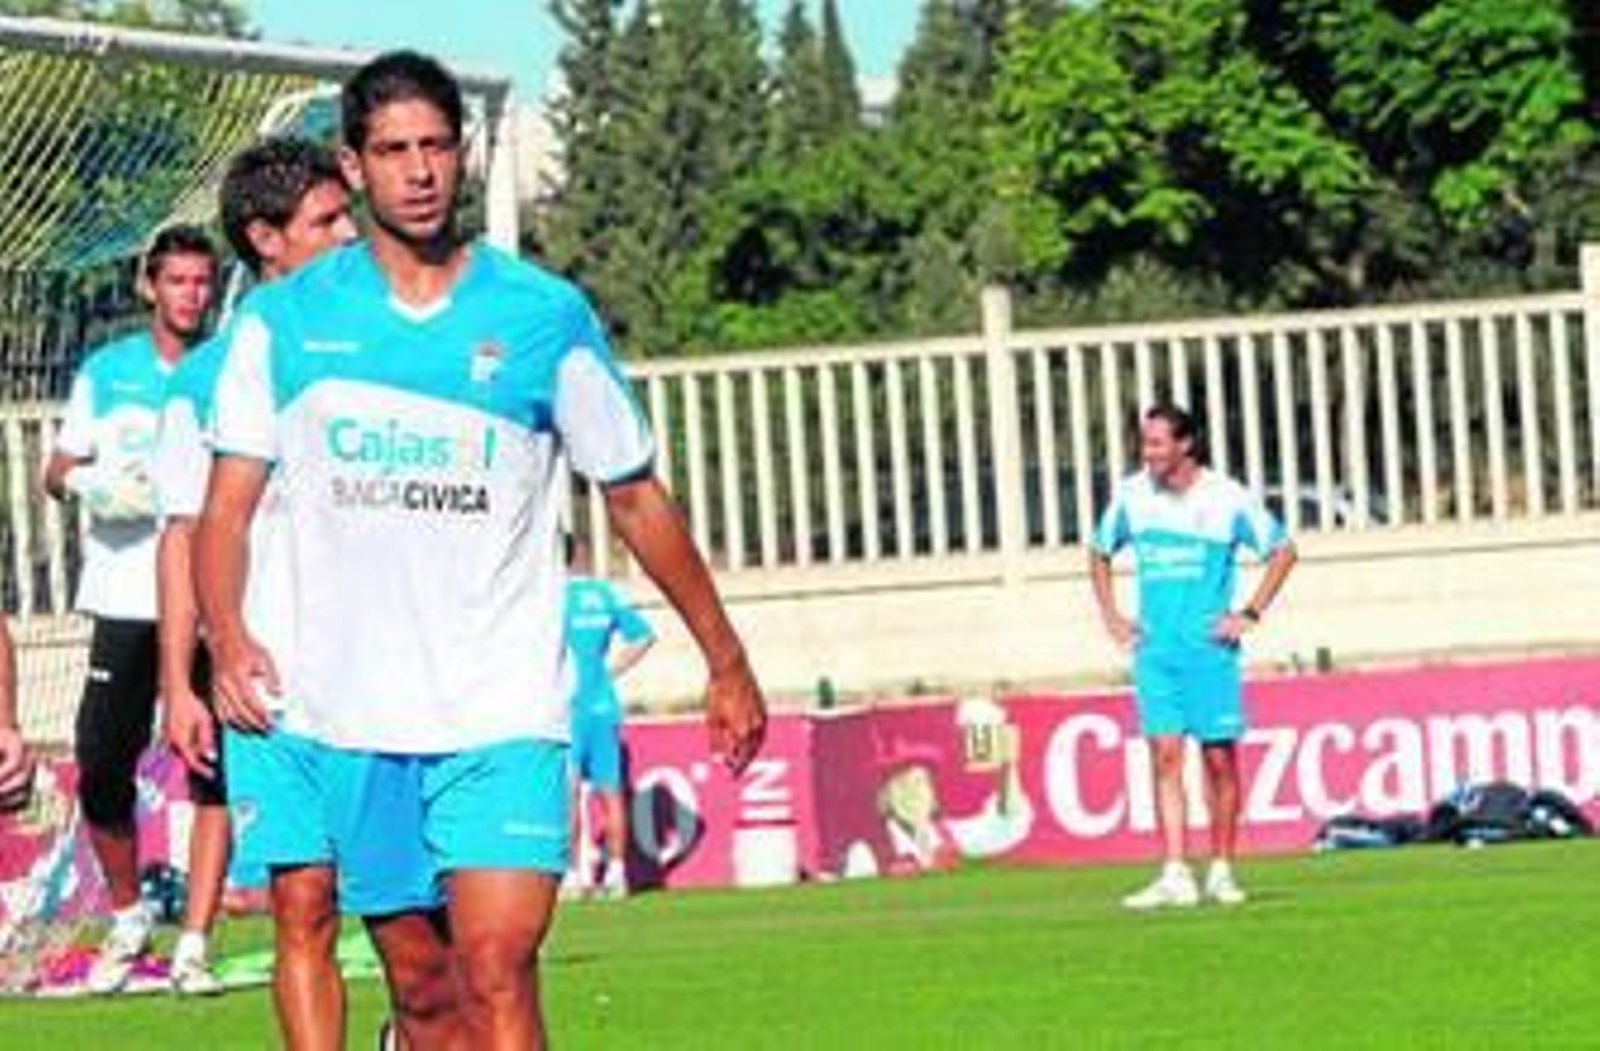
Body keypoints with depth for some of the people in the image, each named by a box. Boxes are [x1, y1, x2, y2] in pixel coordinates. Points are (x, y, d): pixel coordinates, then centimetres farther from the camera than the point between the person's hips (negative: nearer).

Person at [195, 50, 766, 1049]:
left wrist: (727, 661, 14)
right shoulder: (286, 321, 4)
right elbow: (230, 502, 5)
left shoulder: (547, 317, 1)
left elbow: (636, 496, 11)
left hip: (506, 712, -2)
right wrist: (228, 637, -14)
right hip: (355, 713, 2)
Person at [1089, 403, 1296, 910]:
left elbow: (1283, 551, 5)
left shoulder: (1227, 497, -5)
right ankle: (1175, 876, -11)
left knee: (1220, 760, 2)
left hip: (1210, 646, -2)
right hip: (1155, 649, 2)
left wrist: (1249, 614, -2)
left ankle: (1221, 871, 14)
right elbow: (1100, 552, 22)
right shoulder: (1131, 496, 5)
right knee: (1165, 756, -7)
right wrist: (1110, 614, 11)